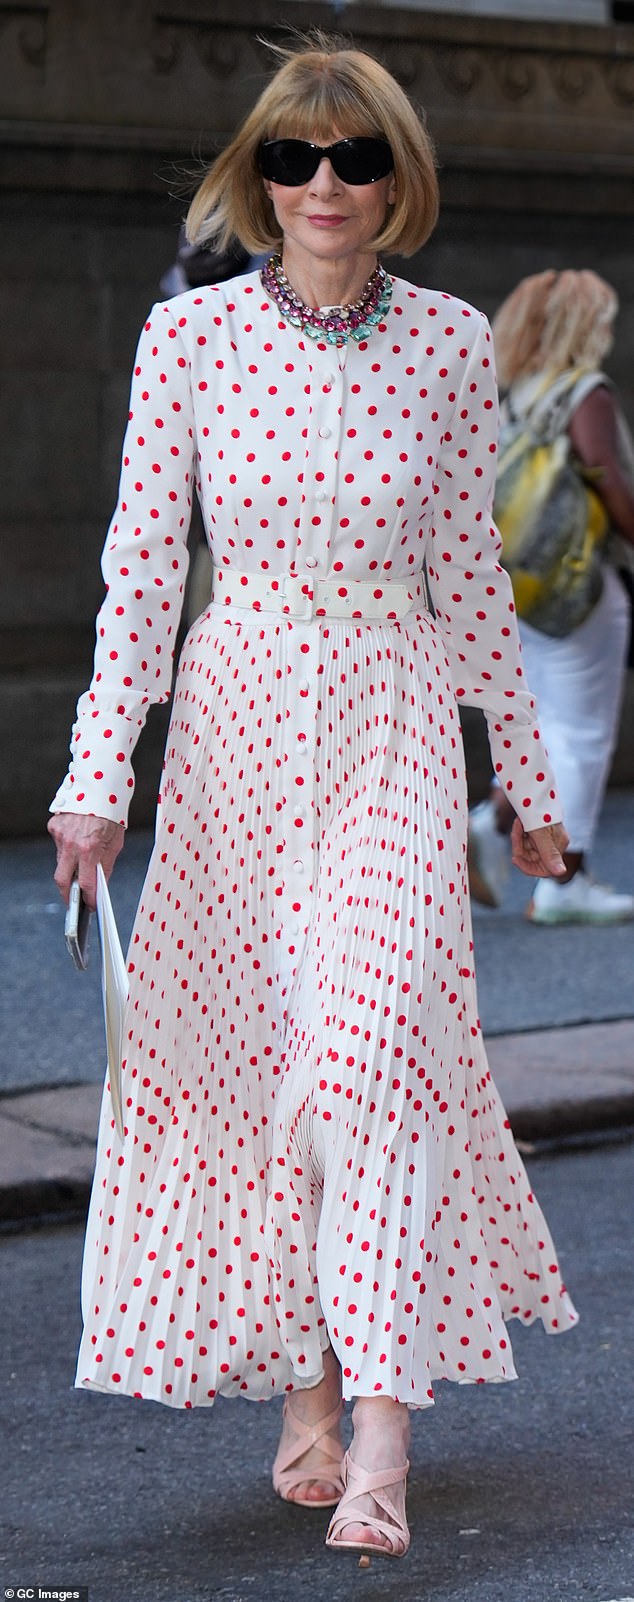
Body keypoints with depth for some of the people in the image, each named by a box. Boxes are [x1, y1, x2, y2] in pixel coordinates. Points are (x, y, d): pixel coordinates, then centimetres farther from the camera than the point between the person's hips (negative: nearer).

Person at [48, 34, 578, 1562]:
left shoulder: (450, 344, 2)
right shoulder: (189, 334, -1)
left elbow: (469, 570, 9)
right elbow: (141, 560, 0)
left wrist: (524, 774, 13)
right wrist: (99, 771, -7)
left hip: (391, 719, -1)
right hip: (235, 720, 1)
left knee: (377, 1034, -14)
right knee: (250, 1046, 4)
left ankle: (381, 1421, -14)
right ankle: (303, 1388, 18)